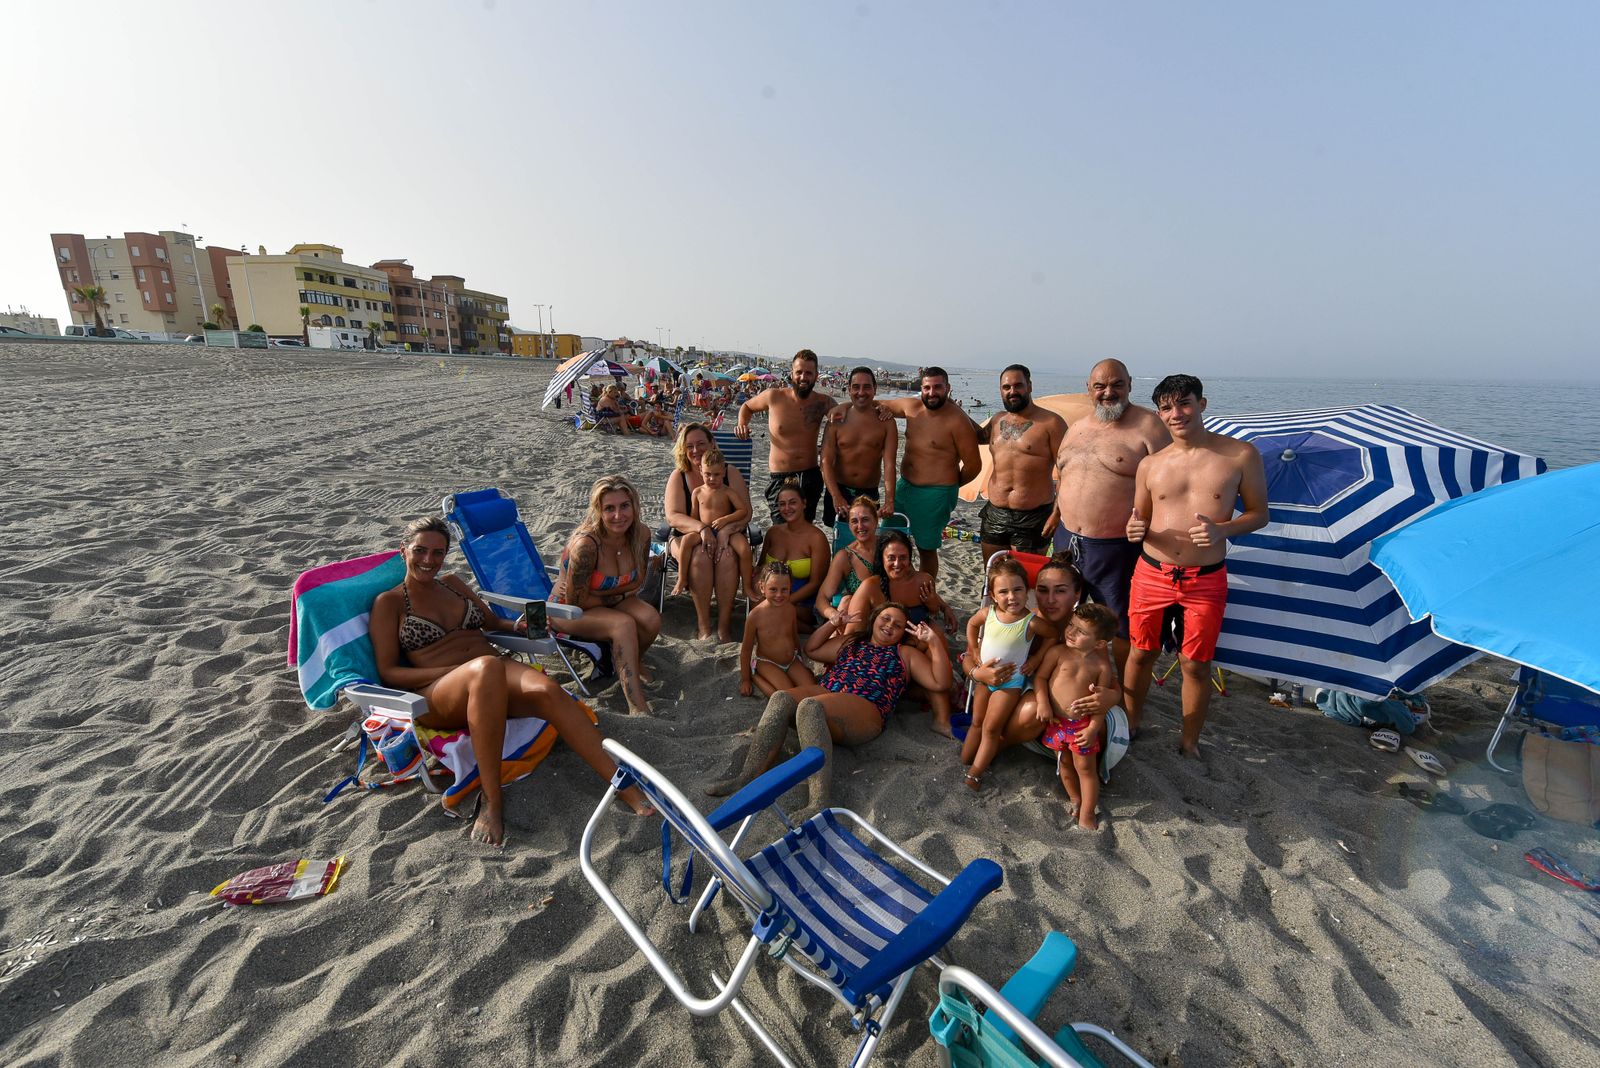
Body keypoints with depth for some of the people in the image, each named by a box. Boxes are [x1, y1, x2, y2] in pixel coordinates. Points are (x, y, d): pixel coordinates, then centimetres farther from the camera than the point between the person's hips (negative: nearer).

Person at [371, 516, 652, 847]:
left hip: (493, 675, 4)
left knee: (547, 691, -32)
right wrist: (456, 670, -12)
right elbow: (389, 672, 3)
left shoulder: (452, 583, 24)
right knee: (486, 668, -41)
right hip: (438, 694, -4)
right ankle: (492, 800, -32)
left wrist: (517, 625, 7)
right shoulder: (389, 602, 11)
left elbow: (492, 621, 31)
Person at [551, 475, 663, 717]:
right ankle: (638, 707, -28)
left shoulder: (641, 534, -15)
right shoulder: (585, 544, -32)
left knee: (651, 619, -21)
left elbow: (637, 581, -3)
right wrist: (619, 596, -13)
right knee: (624, 624, -31)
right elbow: (575, 601, -24)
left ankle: (633, 664, 11)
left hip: (609, 601, 5)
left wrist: (594, 593, -14)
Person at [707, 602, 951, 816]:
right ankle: (749, 777, -33)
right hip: (825, 696, 5)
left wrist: (934, 642, 4)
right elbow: (810, 649, 35)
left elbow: (940, 683, 11)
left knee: (809, 706, -37)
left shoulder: (906, 654, 22)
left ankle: (819, 800, -45)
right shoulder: (851, 642, 33)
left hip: (865, 712, -5)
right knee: (781, 698, -27)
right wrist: (834, 623, 25)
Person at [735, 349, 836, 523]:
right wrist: (742, 425, -2)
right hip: (780, 477, -1)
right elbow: (747, 406, 16)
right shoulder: (774, 397, -3)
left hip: (811, 476, 2)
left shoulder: (823, 402, -1)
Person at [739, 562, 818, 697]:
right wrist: (745, 680, -6)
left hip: (792, 660, 5)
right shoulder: (755, 615, -21)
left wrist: (800, 658, 23)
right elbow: (746, 649, -11)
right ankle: (755, 677, 0)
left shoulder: (790, 609, -7)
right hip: (767, 662, -5)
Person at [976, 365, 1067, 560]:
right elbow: (979, 437, 32)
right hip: (994, 514, 6)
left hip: (1033, 517, -6)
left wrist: (1057, 513, -17)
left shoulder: (1051, 422, -9)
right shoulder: (997, 419, 11)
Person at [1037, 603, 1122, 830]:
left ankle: (1086, 815, 20)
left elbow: (1102, 700, -7)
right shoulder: (1058, 652, -10)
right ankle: (1076, 799, 40)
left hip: (1083, 724, -2)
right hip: (1055, 721, 2)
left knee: (1086, 768, 7)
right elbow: (1041, 677, -4)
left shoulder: (1102, 665, -11)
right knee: (1064, 764, 18)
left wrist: (1093, 728, -13)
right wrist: (1043, 702, -17)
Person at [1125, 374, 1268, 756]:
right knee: (1140, 653, 12)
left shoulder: (1240, 455, -4)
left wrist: (1222, 529, -18)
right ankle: (1129, 725, 32)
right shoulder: (1150, 465, 2)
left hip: (1206, 580, -1)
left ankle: (1190, 741, 29)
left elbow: (1258, 513, 2)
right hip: (1151, 575, 2)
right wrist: (1135, 528, -13)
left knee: (1196, 664, 9)